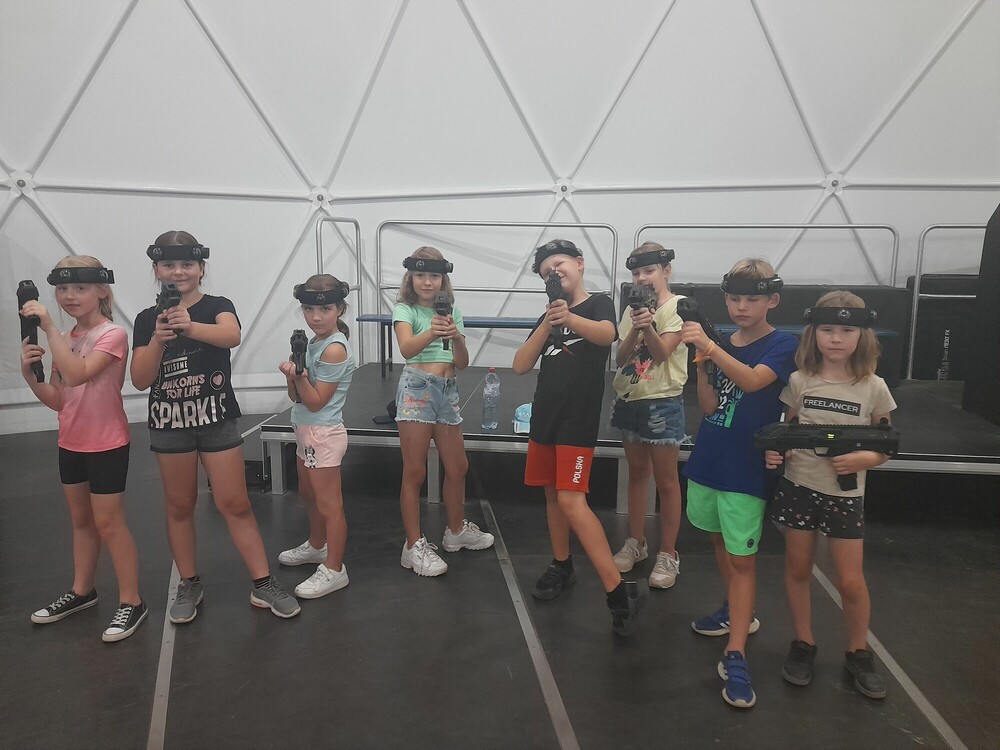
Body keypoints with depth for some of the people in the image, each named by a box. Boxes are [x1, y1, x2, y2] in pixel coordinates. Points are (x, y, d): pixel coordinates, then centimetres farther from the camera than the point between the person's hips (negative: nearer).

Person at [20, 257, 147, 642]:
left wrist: (49, 328, -29)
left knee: (108, 523, -1)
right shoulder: (63, 340, 7)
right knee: (81, 519, 19)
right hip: (71, 444, 8)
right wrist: (30, 374, -10)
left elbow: (77, 375, -30)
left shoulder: (112, 334, -15)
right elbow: (59, 401, 6)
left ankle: (131, 602, 10)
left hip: (107, 445, -7)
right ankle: (82, 591, 35)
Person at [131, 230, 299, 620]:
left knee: (234, 503, 0)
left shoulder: (217, 306, -5)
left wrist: (191, 327, -47)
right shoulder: (147, 319, 2)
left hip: (217, 419, -2)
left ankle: (263, 583, 9)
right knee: (179, 505, 12)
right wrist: (158, 340, -22)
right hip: (169, 423, 3)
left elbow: (232, 335, -28)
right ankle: (189, 585, 26)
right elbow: (140, 380, -5)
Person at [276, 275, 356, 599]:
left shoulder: (334, 349, -19)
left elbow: (316, 402, -18)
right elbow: (296, 396, 5)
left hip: (323, 434, -10)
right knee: (309, 494, 25)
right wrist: (292, 375, -14)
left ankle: (334, 570, 10)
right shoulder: (312, 343, 6)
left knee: (329, 505, -1)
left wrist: (298, 374, -27)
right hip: (307, 431, 10)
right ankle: (317, 546, 44)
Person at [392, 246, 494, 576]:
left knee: (457, 467, 15)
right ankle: (414, 546, 8)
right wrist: (431, 332, -42)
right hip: (416, 389, -5)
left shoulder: (451, 311, 10)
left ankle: (456, 530, 35)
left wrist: (457, 337, -17)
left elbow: (462, 363, 4)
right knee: (414, 472, -1)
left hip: (447, 390, 6)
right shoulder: (405, 309, -3)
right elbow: (407, 348, -23)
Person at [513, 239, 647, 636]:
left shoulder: (599, 304, -3)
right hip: (545, 415, 7)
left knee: (572, 501, -14)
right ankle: (562, 566, 30)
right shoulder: (548, 314, 13)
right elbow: (520, 365, 1)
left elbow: (606, 335, -28)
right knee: (552, 493, 13)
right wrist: (548, 323, -12)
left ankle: (619, 590, -11)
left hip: (578, 419, -6)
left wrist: (569, 318, -46)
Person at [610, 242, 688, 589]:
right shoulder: (634, 307, 8)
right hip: (629, 400, 6)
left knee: (666, 481, 3)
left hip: (662, 403, -6)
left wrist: (648, 326, -33)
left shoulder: (678, 306, -8)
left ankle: (668, 553, 14)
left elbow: (662, 353, -18)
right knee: (637, 473, 16)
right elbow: (620, 357, -3)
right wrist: (636, 328, -20)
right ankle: (636, 542, 28)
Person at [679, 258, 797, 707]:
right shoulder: (721, 346, 6)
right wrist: (699, 362, -15)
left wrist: (709, 346, -43)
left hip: (746, 469, -6)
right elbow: (709, 406, 0)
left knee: (742, 559, -3)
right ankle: (737, 612, 40)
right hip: (707, 460, 6)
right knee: (719, 540, 20)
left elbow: (752, 381, -30)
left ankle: (735, 655, 0)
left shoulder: (780, 345, -9)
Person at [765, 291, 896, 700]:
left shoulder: (874, 387, -6)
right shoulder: (799, 382, -3)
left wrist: (861, 459, -19)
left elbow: (886, 447, 1)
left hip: (845, 494, -1)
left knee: (851, 581, 4)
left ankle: (858, 653, 28)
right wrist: (775, 451, -14)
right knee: (798, 569, 11)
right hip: (798, 487, 1)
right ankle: (803, 645, 29)